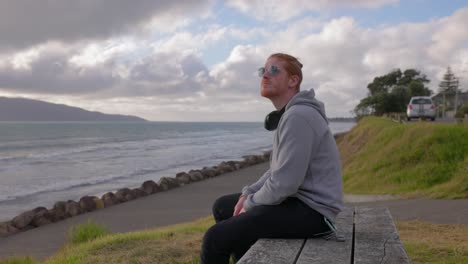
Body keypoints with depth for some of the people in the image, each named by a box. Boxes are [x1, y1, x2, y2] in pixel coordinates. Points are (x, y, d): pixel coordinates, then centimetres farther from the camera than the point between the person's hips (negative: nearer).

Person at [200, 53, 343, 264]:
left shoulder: (298, 116, -20)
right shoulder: (289, 114, 14)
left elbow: (284, 182, -24)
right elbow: (280, 170, 19)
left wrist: (250, 205, -8)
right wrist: (248, 194, 6)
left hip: (312, 210, -11)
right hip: (296, 199, 11)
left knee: (215, 238, -17)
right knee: (222, 207, 18)